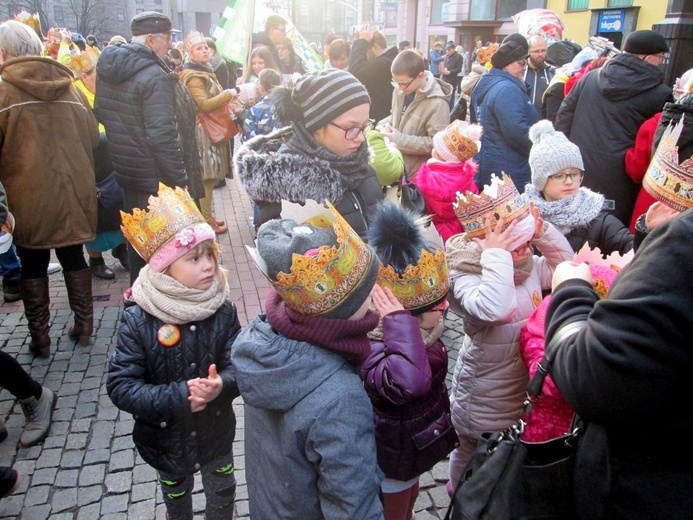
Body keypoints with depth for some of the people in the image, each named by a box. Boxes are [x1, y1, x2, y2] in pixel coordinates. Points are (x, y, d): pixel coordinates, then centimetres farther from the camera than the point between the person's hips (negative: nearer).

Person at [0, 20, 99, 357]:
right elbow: (93, 137, 11)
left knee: (32, 266, 10)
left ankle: (40, 338, 16)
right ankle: (83, 327, 23)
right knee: (73, 257, 16)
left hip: (28, 200, -4)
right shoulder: (70, 88, 4)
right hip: (74, 196, 4)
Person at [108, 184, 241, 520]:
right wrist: (176, 397, -32)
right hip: (166, 437, -1)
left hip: (216, 431, 1)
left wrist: (221, 385, -38)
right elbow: (120, 386, -22)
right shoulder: (138, 319, -22)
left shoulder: (223, 311, -18)